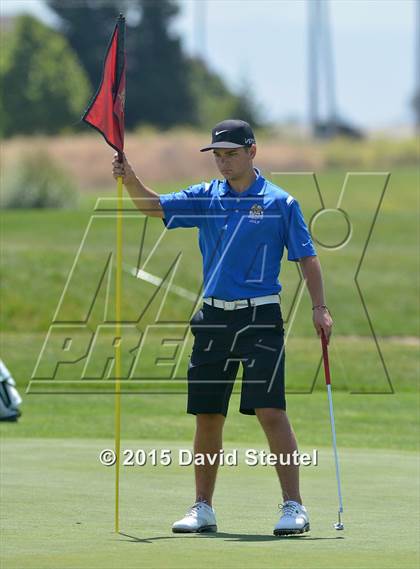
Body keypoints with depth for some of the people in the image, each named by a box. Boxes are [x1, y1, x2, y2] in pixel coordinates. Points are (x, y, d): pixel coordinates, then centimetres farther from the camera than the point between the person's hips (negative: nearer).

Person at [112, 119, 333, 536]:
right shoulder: (205, 197, 11)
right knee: (206, 416, 7)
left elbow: (306, 258, 1)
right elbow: (155, 207, 1)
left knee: (270, 410, -13)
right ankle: (202, 509, 16)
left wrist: (319, 307, -9)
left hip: (260, 318, -4)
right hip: (213, 319, 5)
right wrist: (130, 180, -18)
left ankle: (293, 507, -10)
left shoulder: (280, 203, 0)